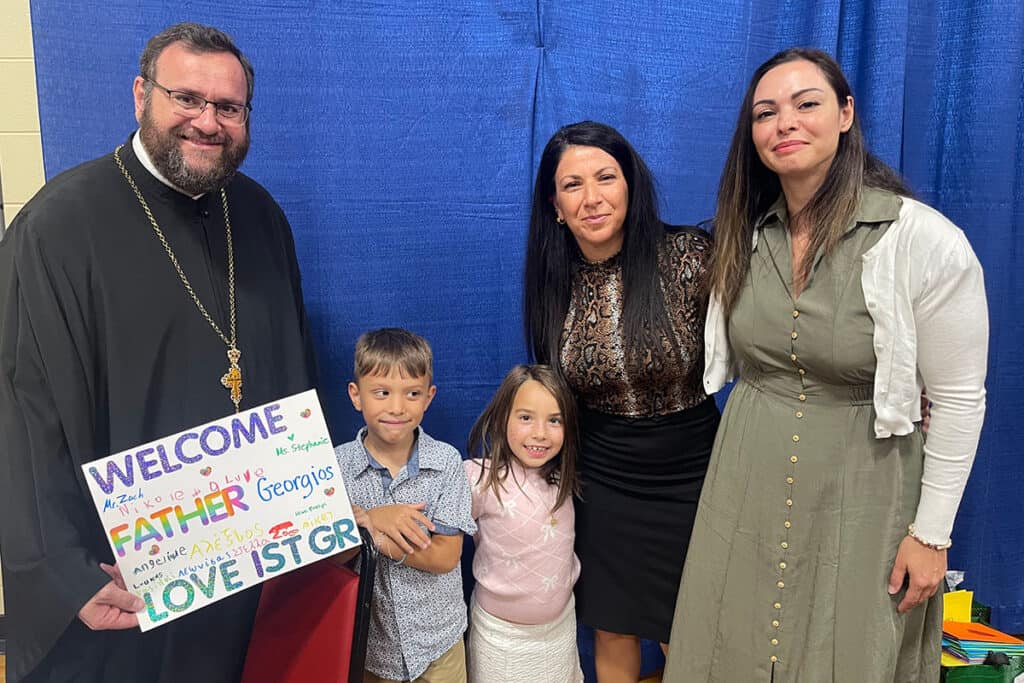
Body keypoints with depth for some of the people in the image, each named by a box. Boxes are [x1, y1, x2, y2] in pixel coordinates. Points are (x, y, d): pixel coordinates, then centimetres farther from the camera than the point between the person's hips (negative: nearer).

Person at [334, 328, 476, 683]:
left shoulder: (446, 462, -13)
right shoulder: (336, 464, -11)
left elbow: (445, 557, -16)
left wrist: (375, 537, -25)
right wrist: (369, 518, -29)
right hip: (365, 640, 0)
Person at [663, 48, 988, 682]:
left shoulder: (926, 239, -16)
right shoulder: (746, 235, 0)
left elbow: (959, 399, -10)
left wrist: (931, 533, -7)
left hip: (859, 496, -4)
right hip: (747, 488, 4)